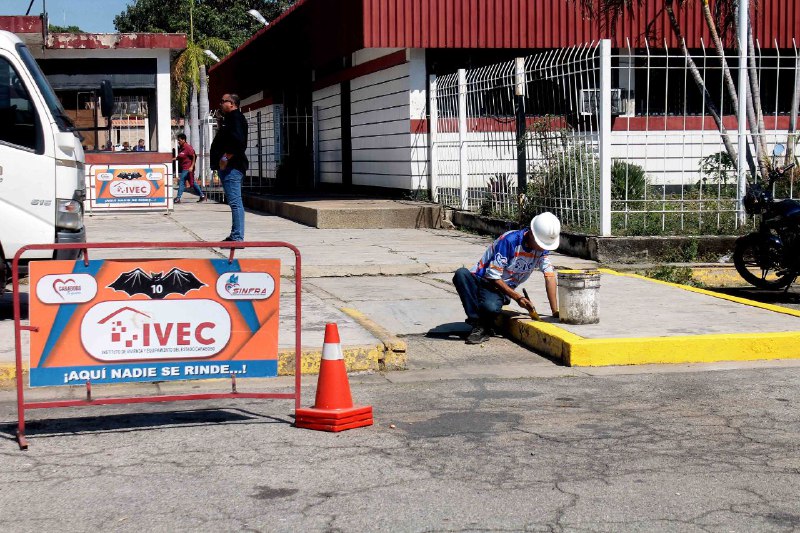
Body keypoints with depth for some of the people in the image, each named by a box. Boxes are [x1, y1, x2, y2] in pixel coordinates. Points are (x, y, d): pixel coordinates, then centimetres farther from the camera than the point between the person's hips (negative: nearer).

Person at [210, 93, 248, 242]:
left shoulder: (236, 118, -11)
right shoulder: (229, 118, 23)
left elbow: (238, 140, -26)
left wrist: (226, 158, -22)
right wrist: (221, 160, 19)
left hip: (231, 167, -11)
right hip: (227, 167, 11)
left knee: (235, 202, -12)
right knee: (234, 202, 13)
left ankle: (237, 237, -14)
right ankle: (235, 236, 19)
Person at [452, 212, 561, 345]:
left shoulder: (542, 246, -5)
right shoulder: (509, 240, -23)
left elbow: (550, 275, -8)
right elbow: (493, 276, -21)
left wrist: (555, 311, -16)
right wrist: (517, 297, -25)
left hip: (501, 289, 2)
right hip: (482, 280, -2)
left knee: (491, 308, -37)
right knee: (461, 274, -39)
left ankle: (485, 326, -2)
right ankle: (477, 324, -26)